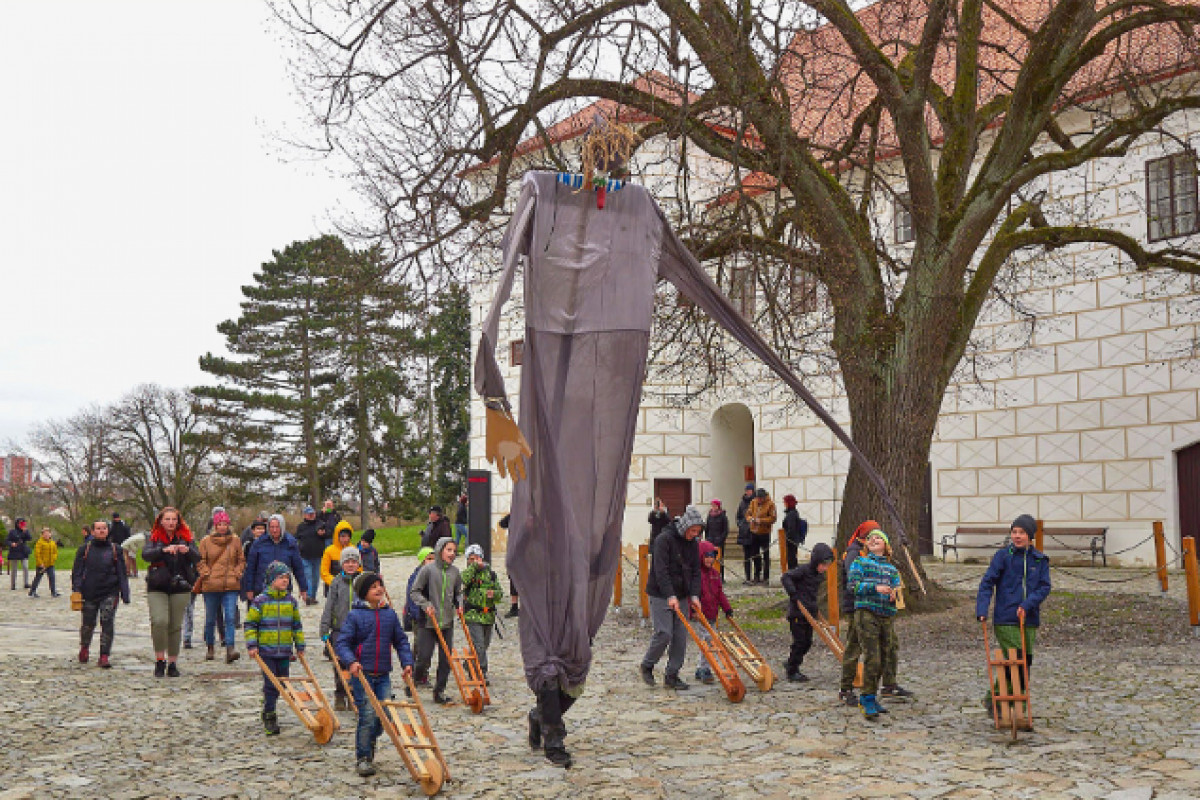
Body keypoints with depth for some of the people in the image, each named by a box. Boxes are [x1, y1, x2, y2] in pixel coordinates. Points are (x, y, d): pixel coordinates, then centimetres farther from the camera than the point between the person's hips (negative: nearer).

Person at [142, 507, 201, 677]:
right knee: (159, 621, -17)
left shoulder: (186, 538, 9)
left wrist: (187, 550, -24)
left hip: (180, 588, 1)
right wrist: (164, 550, -29)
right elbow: (145, 554, -12)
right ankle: (160, 660, -2)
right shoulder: (154, 538, 7)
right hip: (157, 588, -1)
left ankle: (172, 663, 13)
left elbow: (197, 558, -2)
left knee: (176, 626, 2)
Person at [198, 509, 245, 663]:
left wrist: (236, 574, 0)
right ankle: (210, 648, 28)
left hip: (231, 586, 0)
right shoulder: (206, 541, 2)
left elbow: (241, 561, 14)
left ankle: (230, 649, -15)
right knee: (210, 619, 11)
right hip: (211, 587, 0)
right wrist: (207, 575, -8)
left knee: (230, 618, -11)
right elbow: (200, 562, 6)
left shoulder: (235, 541, 6)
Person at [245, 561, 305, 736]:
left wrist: (300, 645, 15)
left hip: (285, 651, 4)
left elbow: (297, 625, 15)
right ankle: (269, 716, 8)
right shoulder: (261, 601, -5)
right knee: (270, 684, -4)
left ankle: (269, 709, 29)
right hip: (266, 651, -4)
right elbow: (250, 623, 0)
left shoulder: (291, 601, 6)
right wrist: (252, 645, -7)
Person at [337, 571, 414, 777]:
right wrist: (351, 661, -24)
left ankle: (369, 743, 31)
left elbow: (400, 641, 15)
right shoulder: (354, 616, -4)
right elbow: (342, 643, -7)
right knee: (367, 717, -6)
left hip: (383, 675, 4)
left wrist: (407, 662, 3)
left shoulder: (390, 614, 9)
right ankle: (362, 758, 8)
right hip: (362, 674, -4)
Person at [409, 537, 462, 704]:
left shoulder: (455, 571, 6)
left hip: (447, 622, 4)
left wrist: (459, 604, 3)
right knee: (424, 658, -3)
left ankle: (440, 691, 17)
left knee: (446, 660, 4)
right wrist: (425, 604, -15)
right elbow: (415, 591, -3)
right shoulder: (428, 569, -8)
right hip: (427, 622, -4)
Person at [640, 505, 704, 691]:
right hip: (660, 595, -7)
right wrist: (670, 596, -26)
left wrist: (694, 595, -6)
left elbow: (695, 571, 7)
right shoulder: (664, 540, -15)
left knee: (681, 636, 2)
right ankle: (647, 665, 11)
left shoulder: (693, 544, 6)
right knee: (664, 633, -12)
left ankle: (672, 675, 11)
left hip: (681, 595, 7)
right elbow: (661, 570, -20)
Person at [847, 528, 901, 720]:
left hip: (887, 616, 5)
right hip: (866, 613, -5)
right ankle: (868, 699, -7)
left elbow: (897, 586, 12)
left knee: (882, 660, 7)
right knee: (872, 658, -14)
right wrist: (875, 587, -15)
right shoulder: (860, 562, 7)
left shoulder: (891, 568, 20)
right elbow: (853, 585, -3)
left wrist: (894, 592, -12)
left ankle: (867, 699, 19)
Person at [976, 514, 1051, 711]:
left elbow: (1045, 587, 1)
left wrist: (1027, 605, -15)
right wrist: (982, 610, -17)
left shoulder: (1040, 559, 7)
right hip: (1005, 620, -4)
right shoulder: (1003, 556, -3)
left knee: (1025, 664, 7)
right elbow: (987, 583, -5)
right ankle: (993, 700, 6)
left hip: (1029, 621, 4)